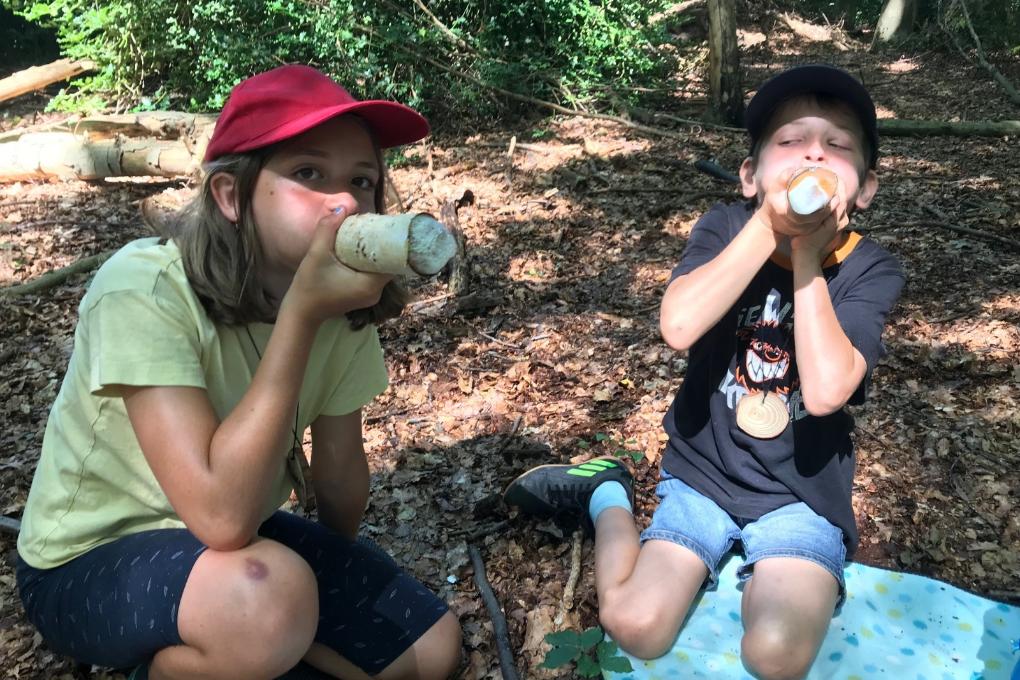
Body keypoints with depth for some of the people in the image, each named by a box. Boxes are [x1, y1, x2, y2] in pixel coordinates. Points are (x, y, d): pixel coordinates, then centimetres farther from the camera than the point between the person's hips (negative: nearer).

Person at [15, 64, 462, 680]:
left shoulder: (339, 302, -13)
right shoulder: (144, 290, -30)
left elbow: (339, 475, 2)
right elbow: (222, 517, -37)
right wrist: (301, 312, -38)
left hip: (232, 540, 6)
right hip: (88, 564, -5)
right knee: (271, 598, -37)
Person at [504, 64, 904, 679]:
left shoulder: (871, 270, -11)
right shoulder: (726, 229, -9)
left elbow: (827, 389, -27)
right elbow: (678, 325, -28)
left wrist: (809, 256, -24)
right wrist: (769, 226, -29)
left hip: (804, 499, 0)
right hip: (703, 478, 1)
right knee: (633, 627, -14)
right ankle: (606, 494, 14)